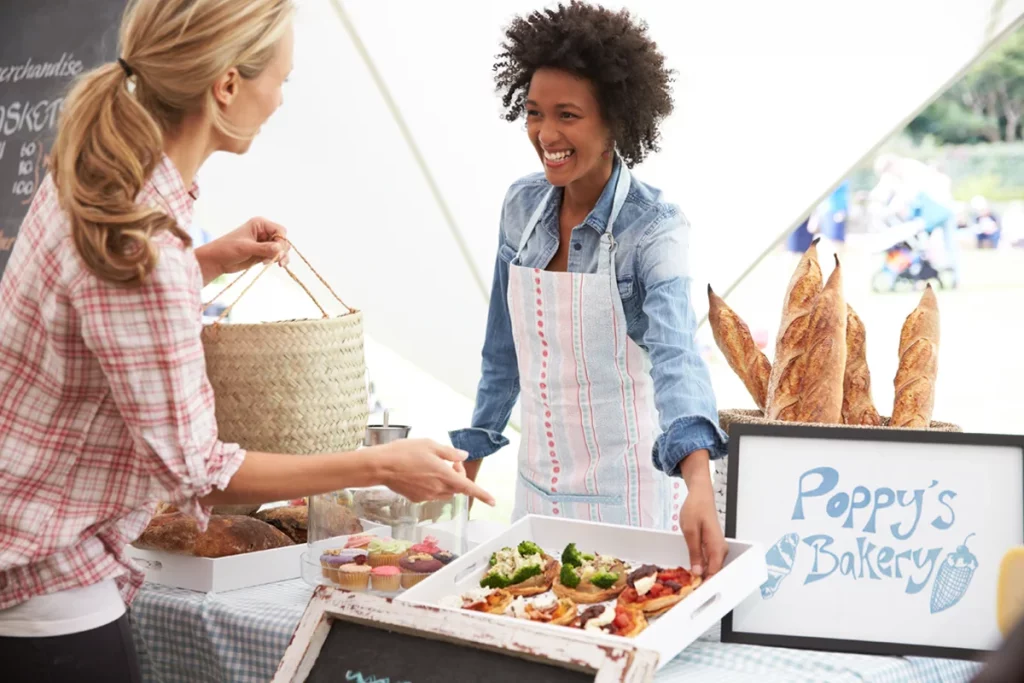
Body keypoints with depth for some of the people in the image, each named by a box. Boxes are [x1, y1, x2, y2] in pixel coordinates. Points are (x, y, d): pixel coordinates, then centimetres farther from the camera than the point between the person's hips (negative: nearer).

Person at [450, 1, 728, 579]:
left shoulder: (653, 227, -18)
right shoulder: (522, 206, -2)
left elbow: (675, 354, -34)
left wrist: (699, 484, -48)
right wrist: (474, 450, 14)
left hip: (625, 489, -5)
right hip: (539, 477, 5)